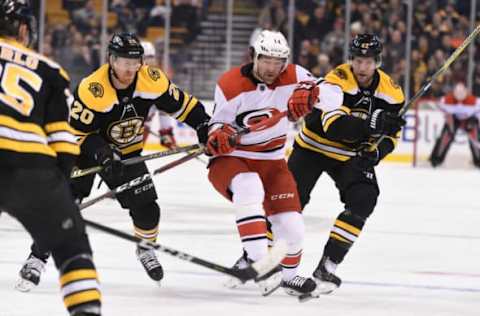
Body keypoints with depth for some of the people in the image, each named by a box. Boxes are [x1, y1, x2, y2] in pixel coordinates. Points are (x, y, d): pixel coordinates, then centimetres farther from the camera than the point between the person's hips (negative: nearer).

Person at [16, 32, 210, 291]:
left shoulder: (152, 80, -19)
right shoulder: (91, 90, -31)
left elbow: (182, 105, -5)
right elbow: (78, 133, -22)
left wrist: (204, 126, -14)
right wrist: (101, 153, -35)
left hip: (126, 153, 4)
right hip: (87, 150, -4)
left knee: (146, 206, -3)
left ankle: (146, 248, 27)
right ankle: (37, 258, -8)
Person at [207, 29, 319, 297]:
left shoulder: (293, 77, -7)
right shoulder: (231, 85, -15)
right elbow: (219, 123, -6)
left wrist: (308, 93, -29)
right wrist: (217, 136, -31)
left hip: (271, 162, 4)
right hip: (231, 159, -4)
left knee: (291, 224, 0)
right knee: (249, 189, -38)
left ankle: (288, 274, 31)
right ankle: (259, 262, -39)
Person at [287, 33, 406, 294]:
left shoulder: (390, 93, -9)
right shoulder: (336, 81, -26)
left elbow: (389, 137, 1)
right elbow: (334, 125, -39)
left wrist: (375, 152, -21)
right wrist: (371, 124, -53)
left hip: (351, 156, 3)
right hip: (314, 146, -3)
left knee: (363, 201, -17)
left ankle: (327, 266, -11)